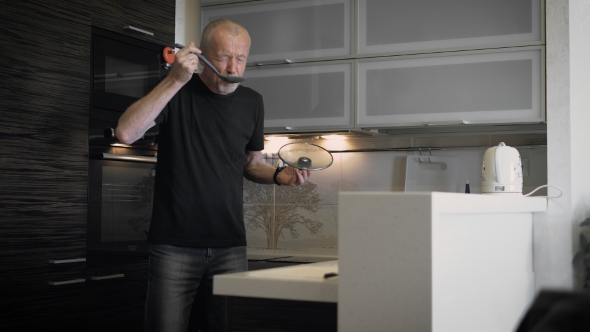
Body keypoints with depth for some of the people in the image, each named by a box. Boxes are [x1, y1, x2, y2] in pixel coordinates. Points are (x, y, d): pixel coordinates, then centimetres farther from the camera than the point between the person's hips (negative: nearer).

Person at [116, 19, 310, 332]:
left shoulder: (251, 101, 8)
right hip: (174, 245, -3)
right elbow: (126, 132, -18)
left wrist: (278, 175, -2)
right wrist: (175, 80, -23)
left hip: (230, 247, 3)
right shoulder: (178, 91, -3)